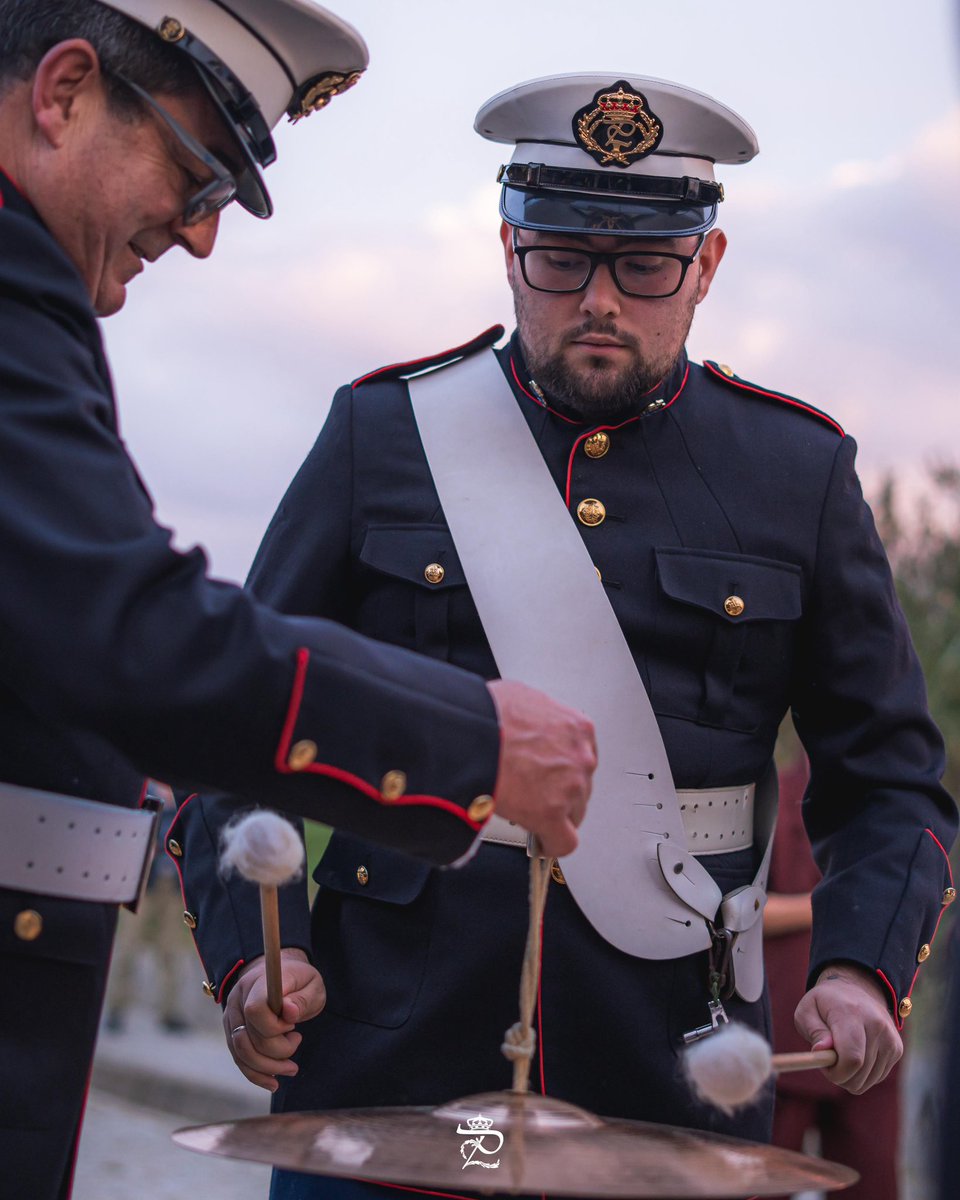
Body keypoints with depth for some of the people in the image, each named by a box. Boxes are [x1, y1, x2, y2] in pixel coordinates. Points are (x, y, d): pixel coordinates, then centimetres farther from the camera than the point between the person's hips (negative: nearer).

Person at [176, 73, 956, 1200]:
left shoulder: (801, 471, 4)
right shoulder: (381, 433, 3)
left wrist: (859, 970, -10)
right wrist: (252, 954, -11)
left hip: (668, 1084, 1)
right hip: (384, 1061, 0)